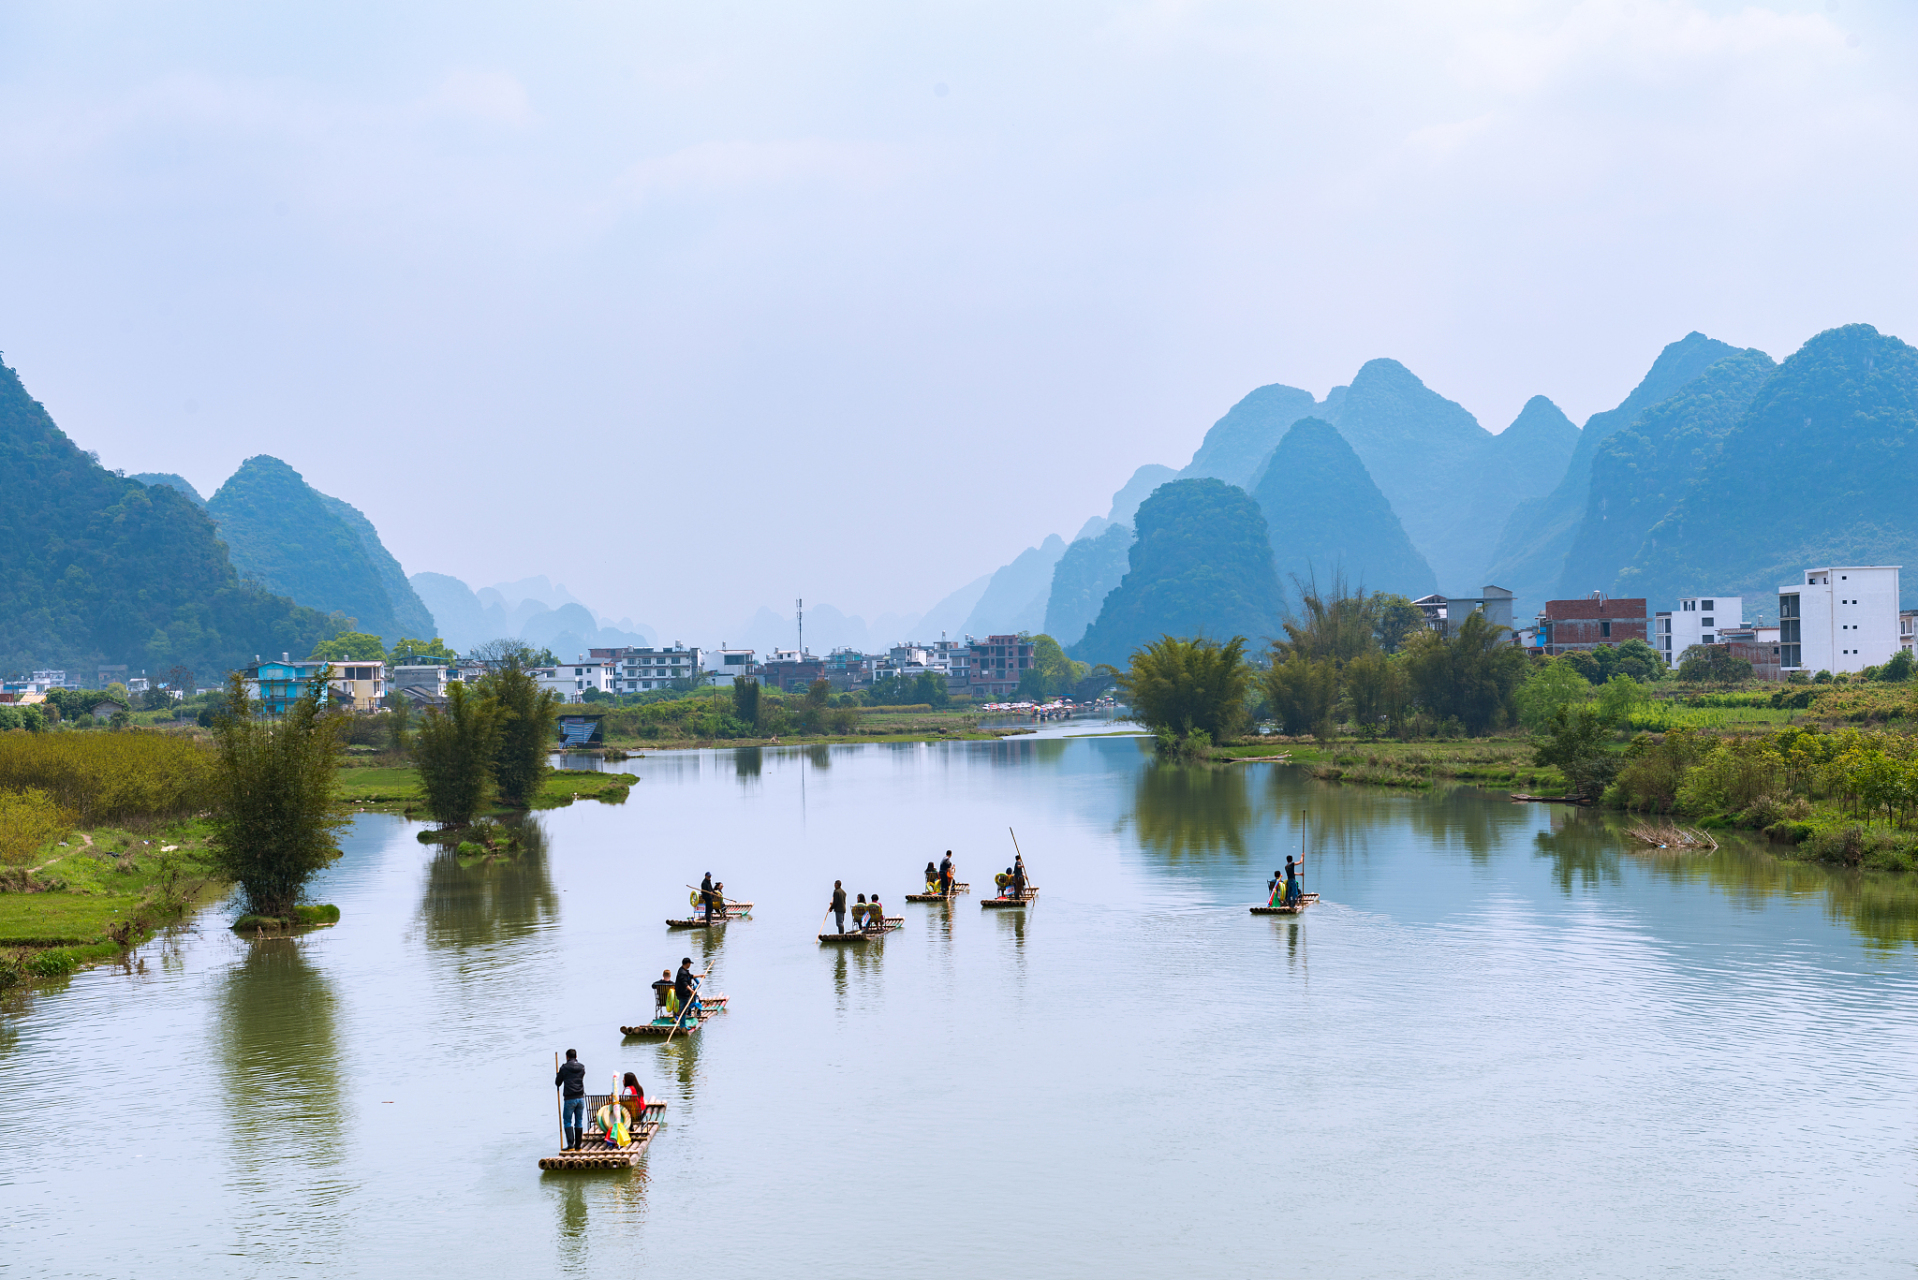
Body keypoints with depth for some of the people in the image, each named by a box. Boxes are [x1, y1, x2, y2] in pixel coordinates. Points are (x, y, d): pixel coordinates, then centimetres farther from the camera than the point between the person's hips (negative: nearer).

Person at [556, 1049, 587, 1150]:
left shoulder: (564, 1067, -5)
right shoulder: (582, 1067, 7)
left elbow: (558, 1083, 3)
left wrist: (558, 1074, 26)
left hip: (569, 1099, -4)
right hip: (580, 1098, 4)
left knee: (567, 1121, 3)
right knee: (579, 1122, 10)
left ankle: (570, 1145, -7)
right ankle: (578, 1145, 12)